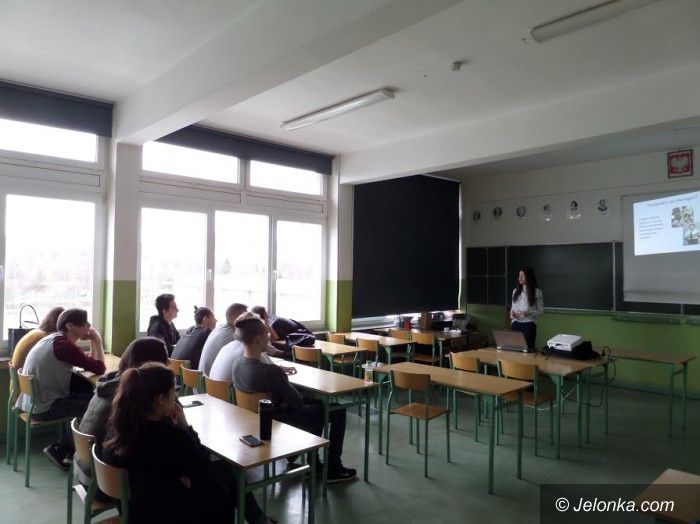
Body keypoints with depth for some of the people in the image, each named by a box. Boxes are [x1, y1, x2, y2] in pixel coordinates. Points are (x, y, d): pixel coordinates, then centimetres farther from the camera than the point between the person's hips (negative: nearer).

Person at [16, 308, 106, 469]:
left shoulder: (55, 339, 8)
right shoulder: (64, 345, -23)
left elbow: (89, 363, 11)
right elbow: (99, 369, -19)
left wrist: (93, 341, 0)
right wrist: (97, 341, -9)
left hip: (33, 400, 9)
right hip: (43, 408, -9)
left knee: (90, 392, 12)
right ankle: (60, 449, 10)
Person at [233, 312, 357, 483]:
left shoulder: (238, 366, -10)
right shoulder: (270, 371, -36)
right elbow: (297, 401, -24)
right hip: (281, 424, -8)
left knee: (318, 403, 27)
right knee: (338, 411, 9)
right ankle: (333, 469, 20)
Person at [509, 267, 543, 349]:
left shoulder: (537, 292, -3)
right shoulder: (515, 291, 11)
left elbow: (540, 310, -1)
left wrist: (529, 313, -17)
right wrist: (512, 313, -3)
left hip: (529, 325, -3)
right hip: (515, 324, 4)